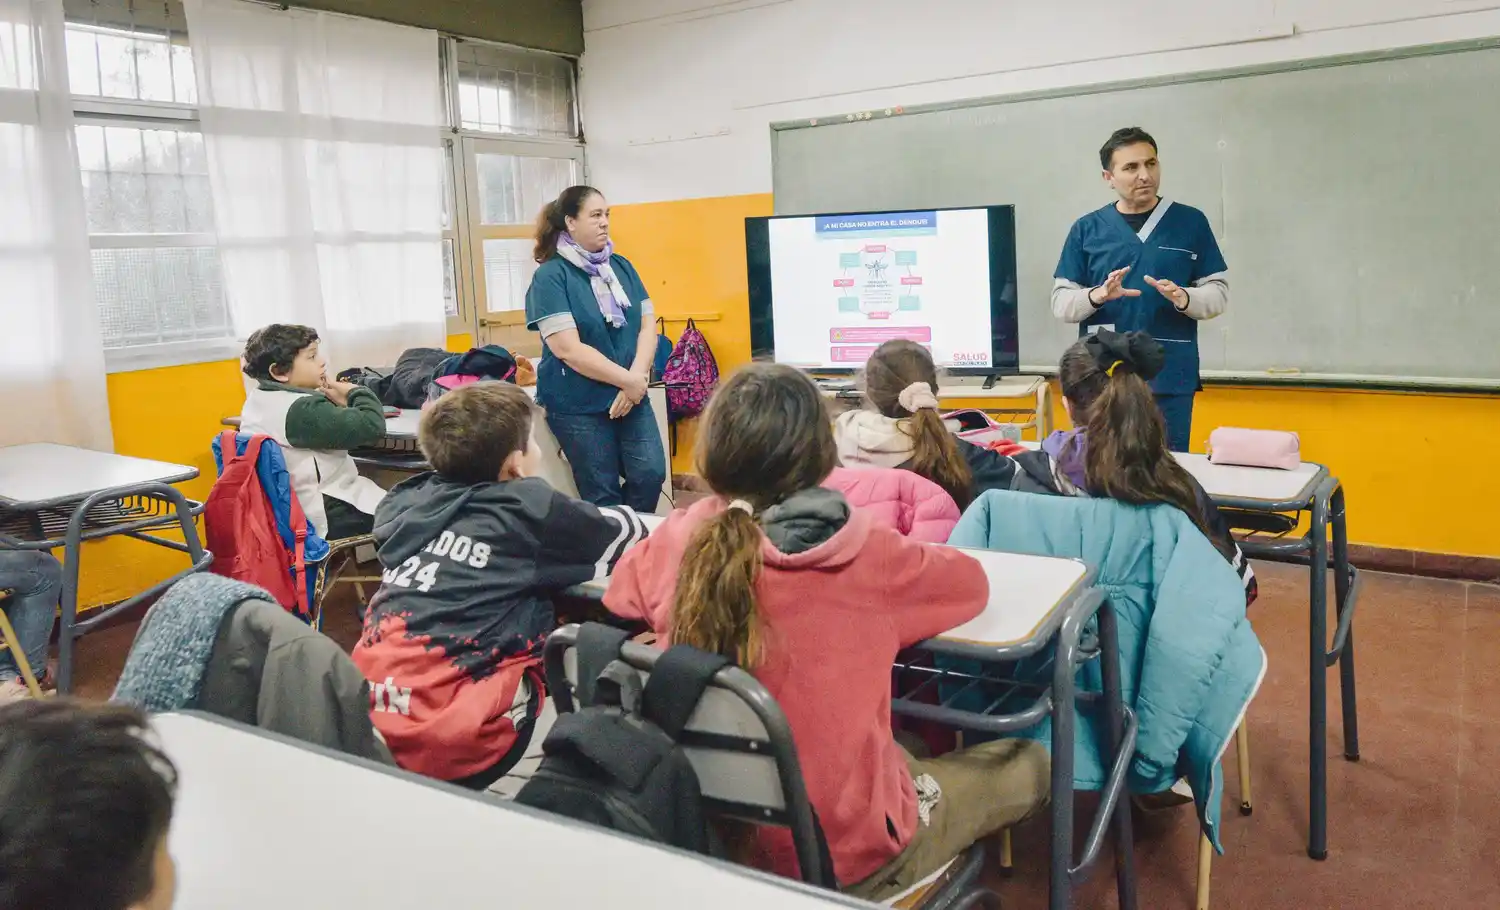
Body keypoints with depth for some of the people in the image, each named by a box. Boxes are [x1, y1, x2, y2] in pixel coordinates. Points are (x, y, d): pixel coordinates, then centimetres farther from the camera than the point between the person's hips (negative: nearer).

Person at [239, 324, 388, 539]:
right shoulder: (301, 409, -23)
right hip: (329, 517, -10)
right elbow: (371, 427, -29)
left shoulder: (258, 400, 7)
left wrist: (332, 401, -1)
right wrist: (356, 392, -11)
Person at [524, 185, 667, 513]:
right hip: (578, 404, -5)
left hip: (630, 396, 5)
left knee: (651, 474, -5)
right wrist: (629, 380, -16)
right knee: (603, 495, 0)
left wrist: (637, 379, -12)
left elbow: (647, 326, 5)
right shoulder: (550, 276, -9)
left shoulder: (621, 267, 9)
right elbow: (568, 349, -17)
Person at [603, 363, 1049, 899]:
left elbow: (619, 591, 9)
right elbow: (972, 582, -3)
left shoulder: (677, 542, -13)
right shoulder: (864, 558, -22)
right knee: (1028, 763, 20)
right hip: (843, 856, -4)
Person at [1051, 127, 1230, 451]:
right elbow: (1061, 303, 5)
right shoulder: (1086, 229, 6)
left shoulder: (1190, 222, 5)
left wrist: (1183, 298, -16)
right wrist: (1096, 296, -16)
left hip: (1171, 379, 0)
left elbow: (1218, 293, 5)